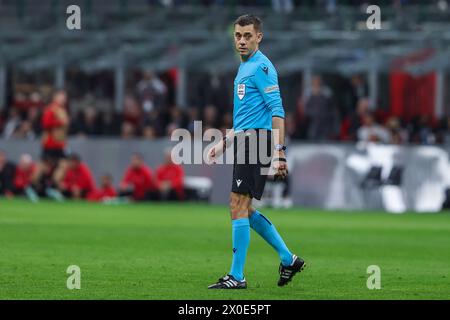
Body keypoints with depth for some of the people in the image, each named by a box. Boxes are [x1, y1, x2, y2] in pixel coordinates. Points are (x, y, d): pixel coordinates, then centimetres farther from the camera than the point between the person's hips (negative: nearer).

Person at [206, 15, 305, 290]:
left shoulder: (261, 67, -10)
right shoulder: (245, 68, 20)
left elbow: (276, 111, -17)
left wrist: (279, 152, -24)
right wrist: (224, 144, 28)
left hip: (257, 141, -10)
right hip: (245, 143, 10)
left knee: (239, 206, -10)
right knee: (245, 209, 11)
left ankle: (237, 276, -8)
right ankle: (288, 259, 18)